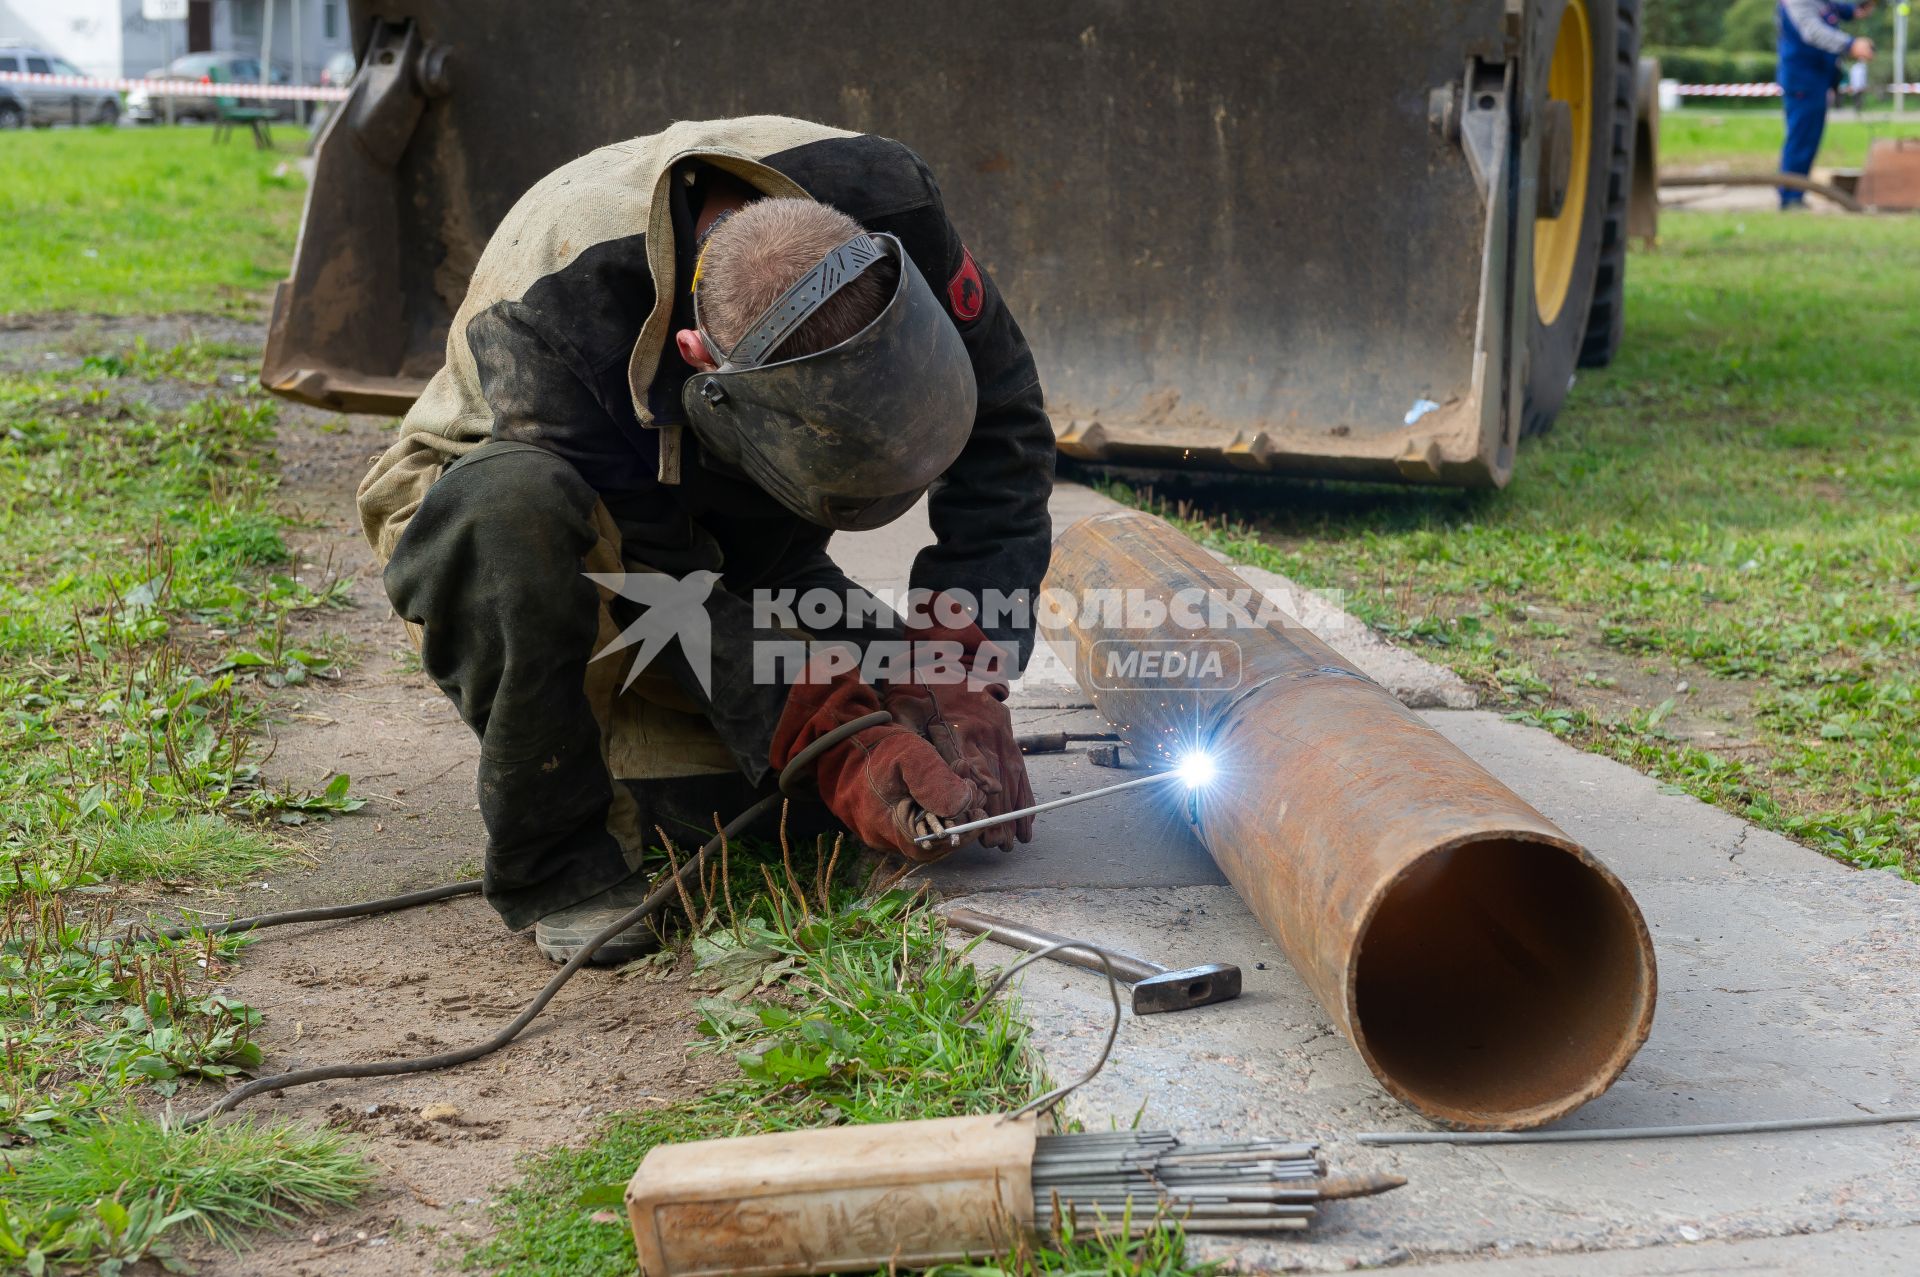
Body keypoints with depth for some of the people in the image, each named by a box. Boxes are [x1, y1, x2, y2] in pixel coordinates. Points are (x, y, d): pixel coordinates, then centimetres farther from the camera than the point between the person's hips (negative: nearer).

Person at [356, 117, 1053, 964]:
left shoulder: (882, 203, -27)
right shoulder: (543, 316, -38)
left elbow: (1001, 430, -17)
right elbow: (658, 587, -32)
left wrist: (963, 670, -27)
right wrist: (835, 745, -40)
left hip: (729, 535, 4)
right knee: (514, 512, -43)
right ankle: (556, 861, -23)